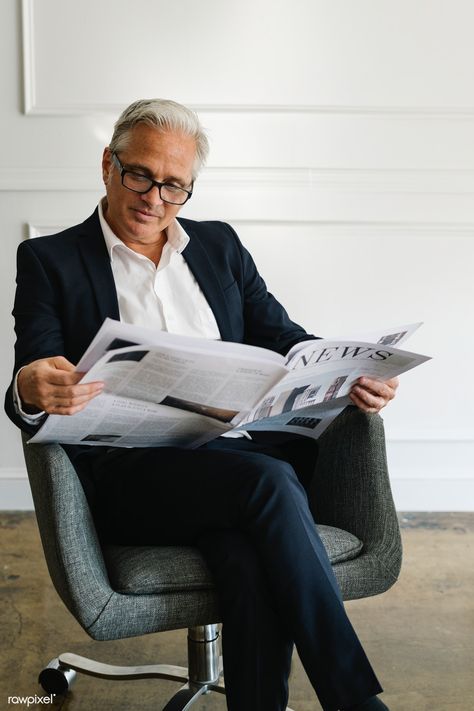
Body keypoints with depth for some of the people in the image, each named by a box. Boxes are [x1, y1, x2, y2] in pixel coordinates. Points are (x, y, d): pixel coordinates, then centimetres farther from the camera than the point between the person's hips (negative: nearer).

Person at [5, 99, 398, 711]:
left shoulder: (220, 246, 18)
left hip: (235, 451, 3)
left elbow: (283, 339, 15)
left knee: (251, 556, -31)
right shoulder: (50, 260, 7)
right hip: (127, 471, -3)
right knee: (268, 481, -30)